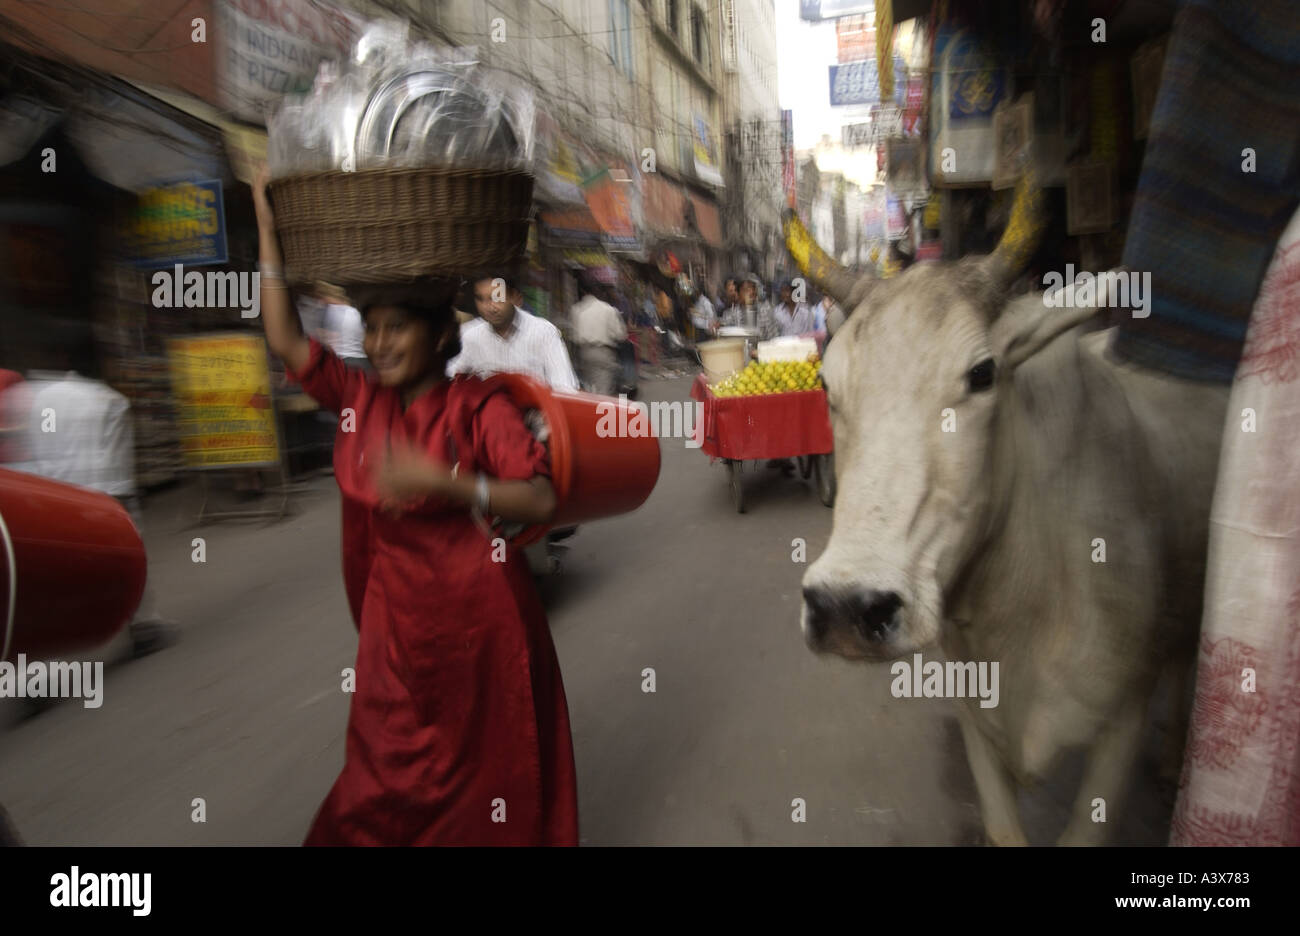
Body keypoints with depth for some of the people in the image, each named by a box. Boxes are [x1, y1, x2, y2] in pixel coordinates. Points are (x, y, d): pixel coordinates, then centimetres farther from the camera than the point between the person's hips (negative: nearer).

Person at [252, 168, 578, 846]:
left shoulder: (478, 407, -12)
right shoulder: (362, 399, 3)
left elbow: (541, 501, -19)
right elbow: (285, 341, 4)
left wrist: (445, 483, -31)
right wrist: (268, 230, 1)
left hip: (474, 617, -4)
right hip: (396, 618, 5)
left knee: (484, 778, 12)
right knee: (388, 781, 16)